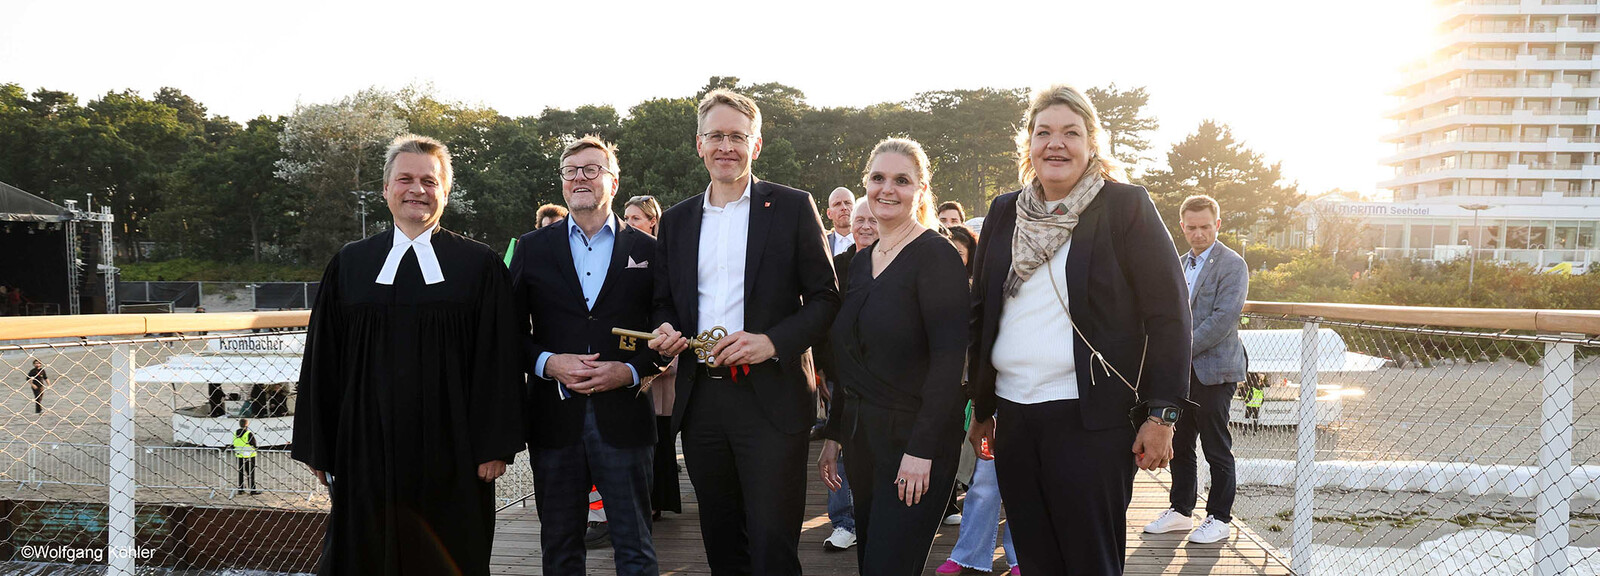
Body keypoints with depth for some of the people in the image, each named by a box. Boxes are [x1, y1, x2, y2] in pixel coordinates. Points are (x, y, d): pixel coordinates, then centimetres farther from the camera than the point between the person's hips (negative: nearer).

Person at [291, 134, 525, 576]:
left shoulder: (480, 266, 1)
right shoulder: (350, 265, 7)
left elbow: (498, 361, -2)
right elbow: (322, 362, 8)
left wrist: (495, 446, -6)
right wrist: (319, 449, 5)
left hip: (449, 451, -1)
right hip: (367, 449, 2)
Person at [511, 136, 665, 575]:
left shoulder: (647, 249, 6)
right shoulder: (532, 248, 9)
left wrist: (630, 371, -11)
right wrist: (548, 363, -10)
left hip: (623, 418, -1)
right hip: (554, 419, 2)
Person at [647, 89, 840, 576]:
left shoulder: (793, 207, 1)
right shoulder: (676, 221, 13)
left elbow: (825, 298, -2)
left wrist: (773, 342, -17)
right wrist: (664, 330, -2)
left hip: (771, 399, -4)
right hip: (700, 400, 5)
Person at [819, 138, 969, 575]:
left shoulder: (936, 255, -10)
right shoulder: (860, 262, 12)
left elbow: (949, 359, -17)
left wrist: (921, 450, -22)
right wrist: (834, 434, 12)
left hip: (915, 439, -7)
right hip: (862, 438, 7)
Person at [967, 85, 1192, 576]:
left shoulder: (1126, 206, -2)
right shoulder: (1004, 212, 11)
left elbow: (1168, 314, -5)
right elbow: (980, 311, 16)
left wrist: (1161, 415, -10)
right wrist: (981, 408, 15)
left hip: (1092, 420, -4)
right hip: (1013, 417, 5)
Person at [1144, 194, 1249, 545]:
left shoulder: (1231, 265, -8)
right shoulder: (1179, 265, 15)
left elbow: (1224, 318, -18)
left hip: (1212, 370, -7)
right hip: (1181, 371, 7)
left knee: (1217, 449, 2)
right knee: (1179, 444, 12)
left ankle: (1219, 519, 12)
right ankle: (1180, 511, 23)